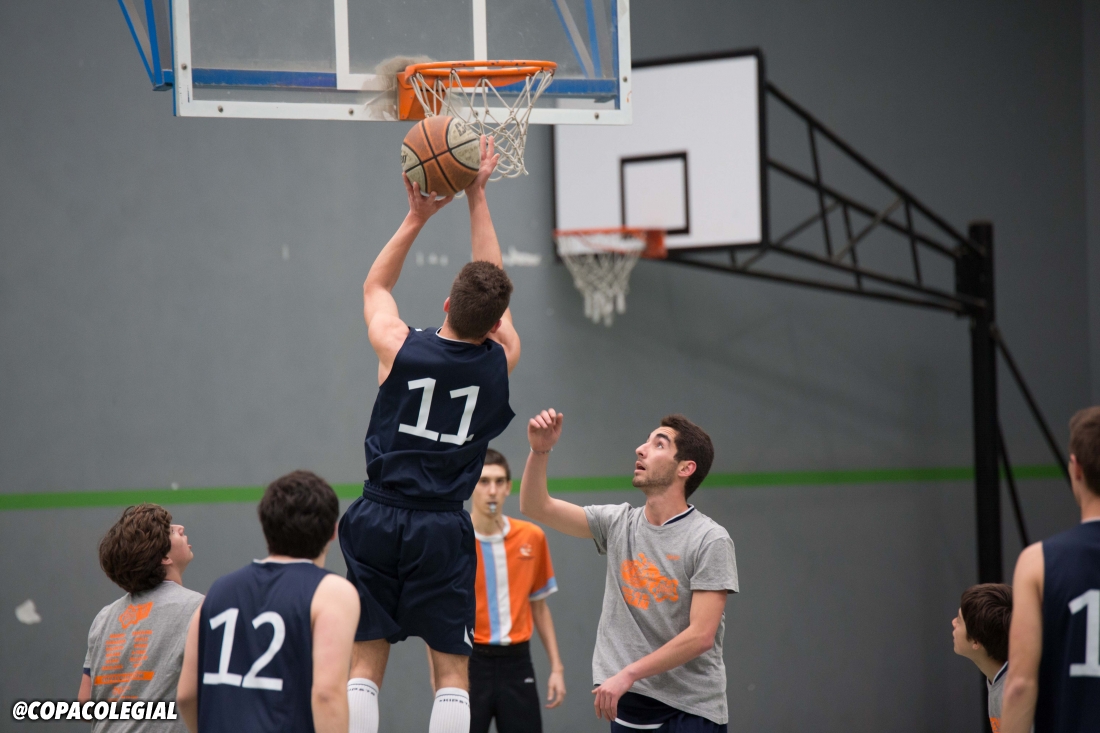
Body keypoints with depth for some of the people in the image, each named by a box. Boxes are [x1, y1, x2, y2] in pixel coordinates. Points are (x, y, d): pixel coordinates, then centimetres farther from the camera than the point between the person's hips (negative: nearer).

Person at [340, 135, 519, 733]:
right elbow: (494, 295, 15)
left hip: (378, 521, 1)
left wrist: (417, 217, 18)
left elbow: (375, 285, 19)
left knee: (364, 666, 3)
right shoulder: (501, 359, -2)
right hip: (443, 529, 0)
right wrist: (476, 198, 17)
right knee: (452, 671, 3)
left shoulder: (398, 348, -3)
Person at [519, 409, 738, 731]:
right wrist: (540, 450, -6)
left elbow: (700, 635, -16)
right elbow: (536, 507, 10)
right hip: (627, 707, 5)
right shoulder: (618, 523, 7)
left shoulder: (711, 540, -10)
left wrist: (628, 674, -19)